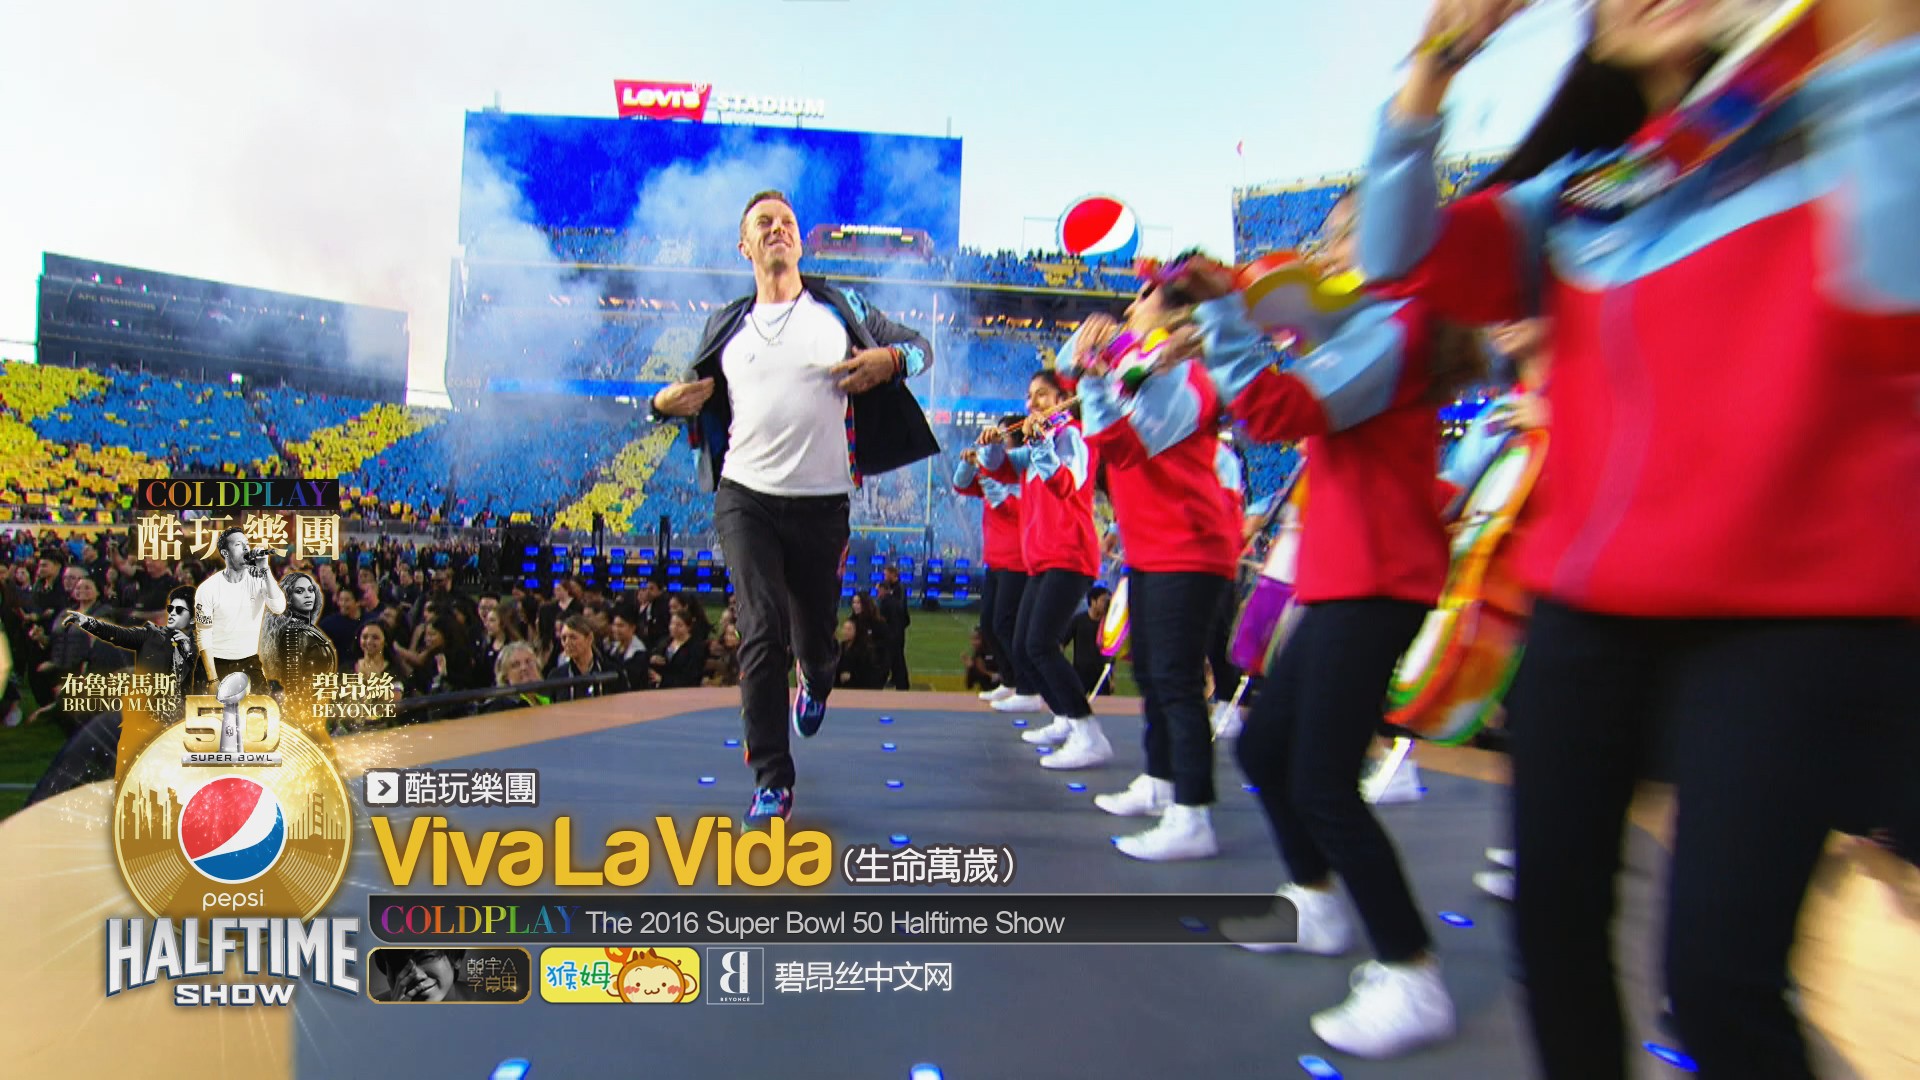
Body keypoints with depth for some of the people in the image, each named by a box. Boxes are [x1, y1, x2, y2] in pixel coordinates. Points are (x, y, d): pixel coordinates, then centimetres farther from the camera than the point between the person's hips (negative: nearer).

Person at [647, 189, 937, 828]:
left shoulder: (840, 308, 6)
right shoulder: (727, 326, 11)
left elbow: (920, 347, 10)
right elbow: (699, 395, 21)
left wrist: (891, 358, -12)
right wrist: (665, 403, -2)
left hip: (822, 503, 0)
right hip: (746, 497, 0)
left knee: (814, 634, 11)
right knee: (762, 636, -9)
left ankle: (815, 685, 49)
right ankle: (771, 780, 2)